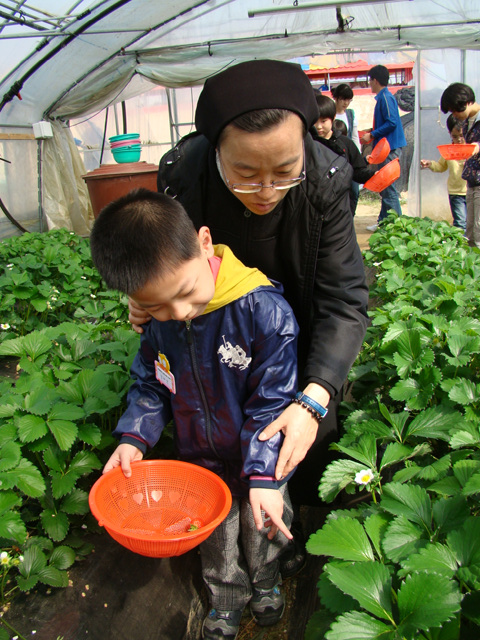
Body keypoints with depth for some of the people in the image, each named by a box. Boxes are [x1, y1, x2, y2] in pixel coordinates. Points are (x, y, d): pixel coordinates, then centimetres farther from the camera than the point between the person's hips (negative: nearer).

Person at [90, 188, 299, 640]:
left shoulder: (263, 309, -31)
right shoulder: (157, 320, -15)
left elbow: (271, 400, -24)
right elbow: (150, 384, 1)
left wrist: (264, 476, -26)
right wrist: (133, 438, -13)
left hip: (260, 462, -3)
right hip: (201, 463, 3)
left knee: (262, 533, 25)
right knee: (216, 543, 25)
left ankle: (265, 584, 57)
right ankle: (226, 601, 54)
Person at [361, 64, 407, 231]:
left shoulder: (385, 98, -13)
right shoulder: (382, 98, 17)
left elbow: (391, 123, -22)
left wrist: (372, 135, -17)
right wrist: (372, 133, 20)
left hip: (390, 148, -11)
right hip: (386, 148, 11)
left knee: (388, 187, -9)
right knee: (384, 187, 14)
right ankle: (383, 222, 21)